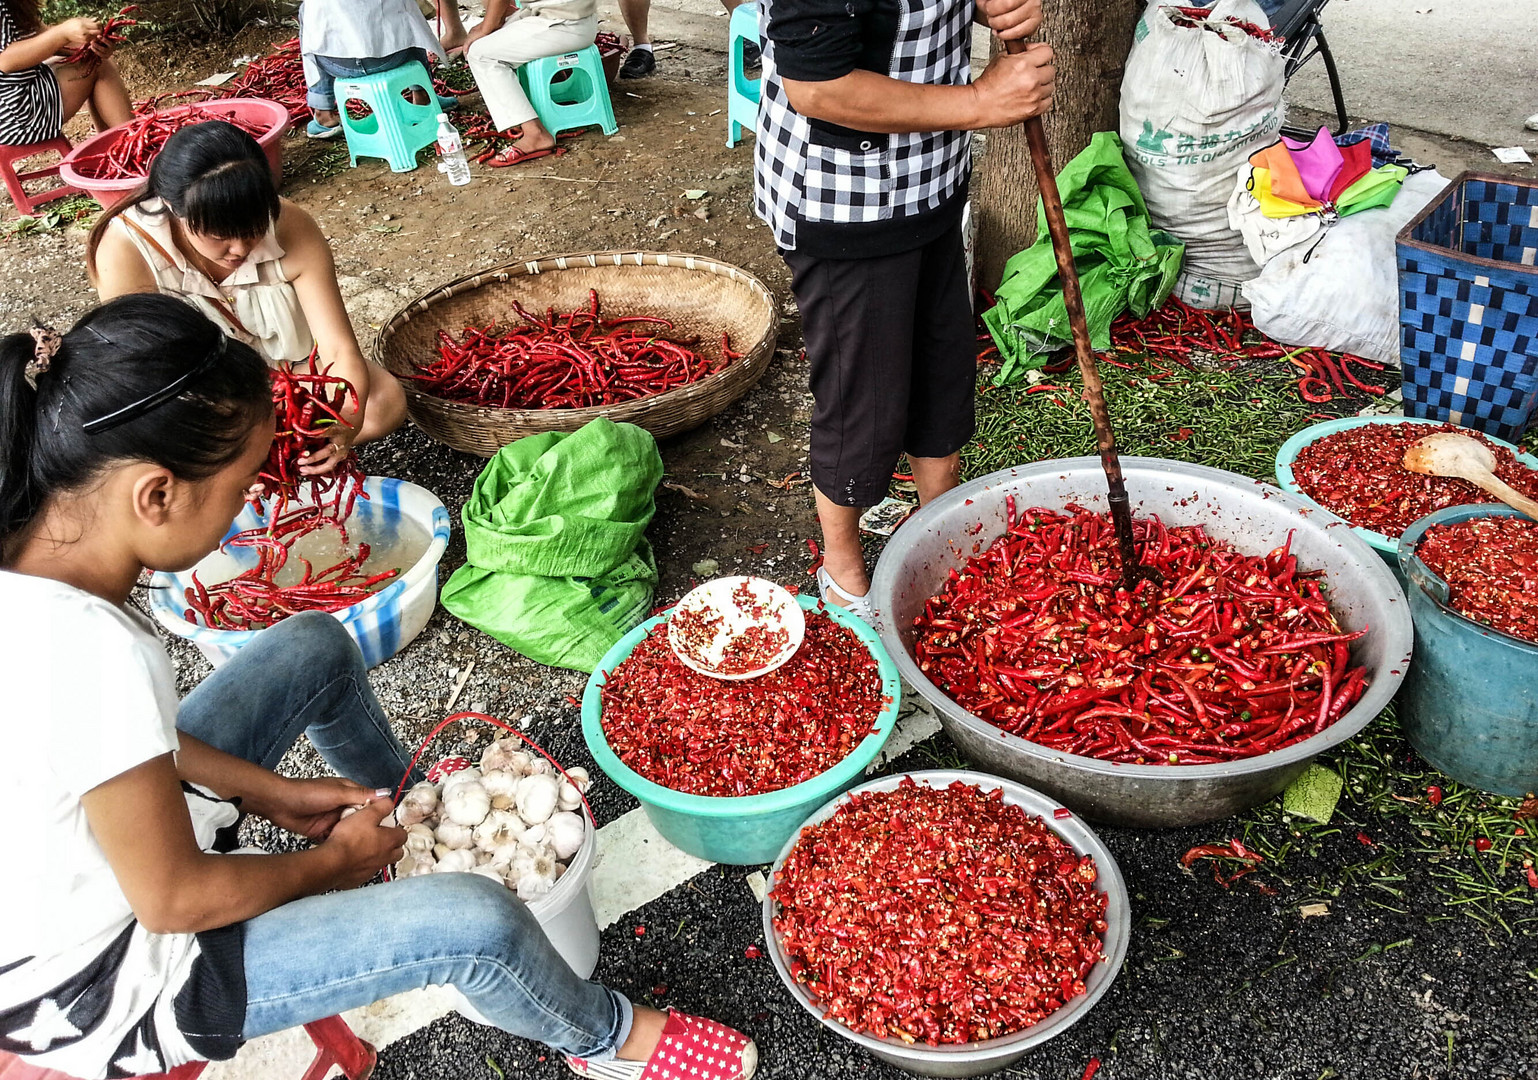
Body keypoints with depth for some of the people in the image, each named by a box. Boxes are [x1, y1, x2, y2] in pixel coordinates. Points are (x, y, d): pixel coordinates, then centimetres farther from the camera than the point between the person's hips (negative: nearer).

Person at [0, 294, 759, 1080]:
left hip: (88, 841, 9)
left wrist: (270, 791, 4)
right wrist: (333, 862, -8)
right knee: (474, 920, -19)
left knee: (314, 645, 13)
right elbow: (175, 898, -25)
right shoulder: (96, 650, -38)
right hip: (103, 988, -9)